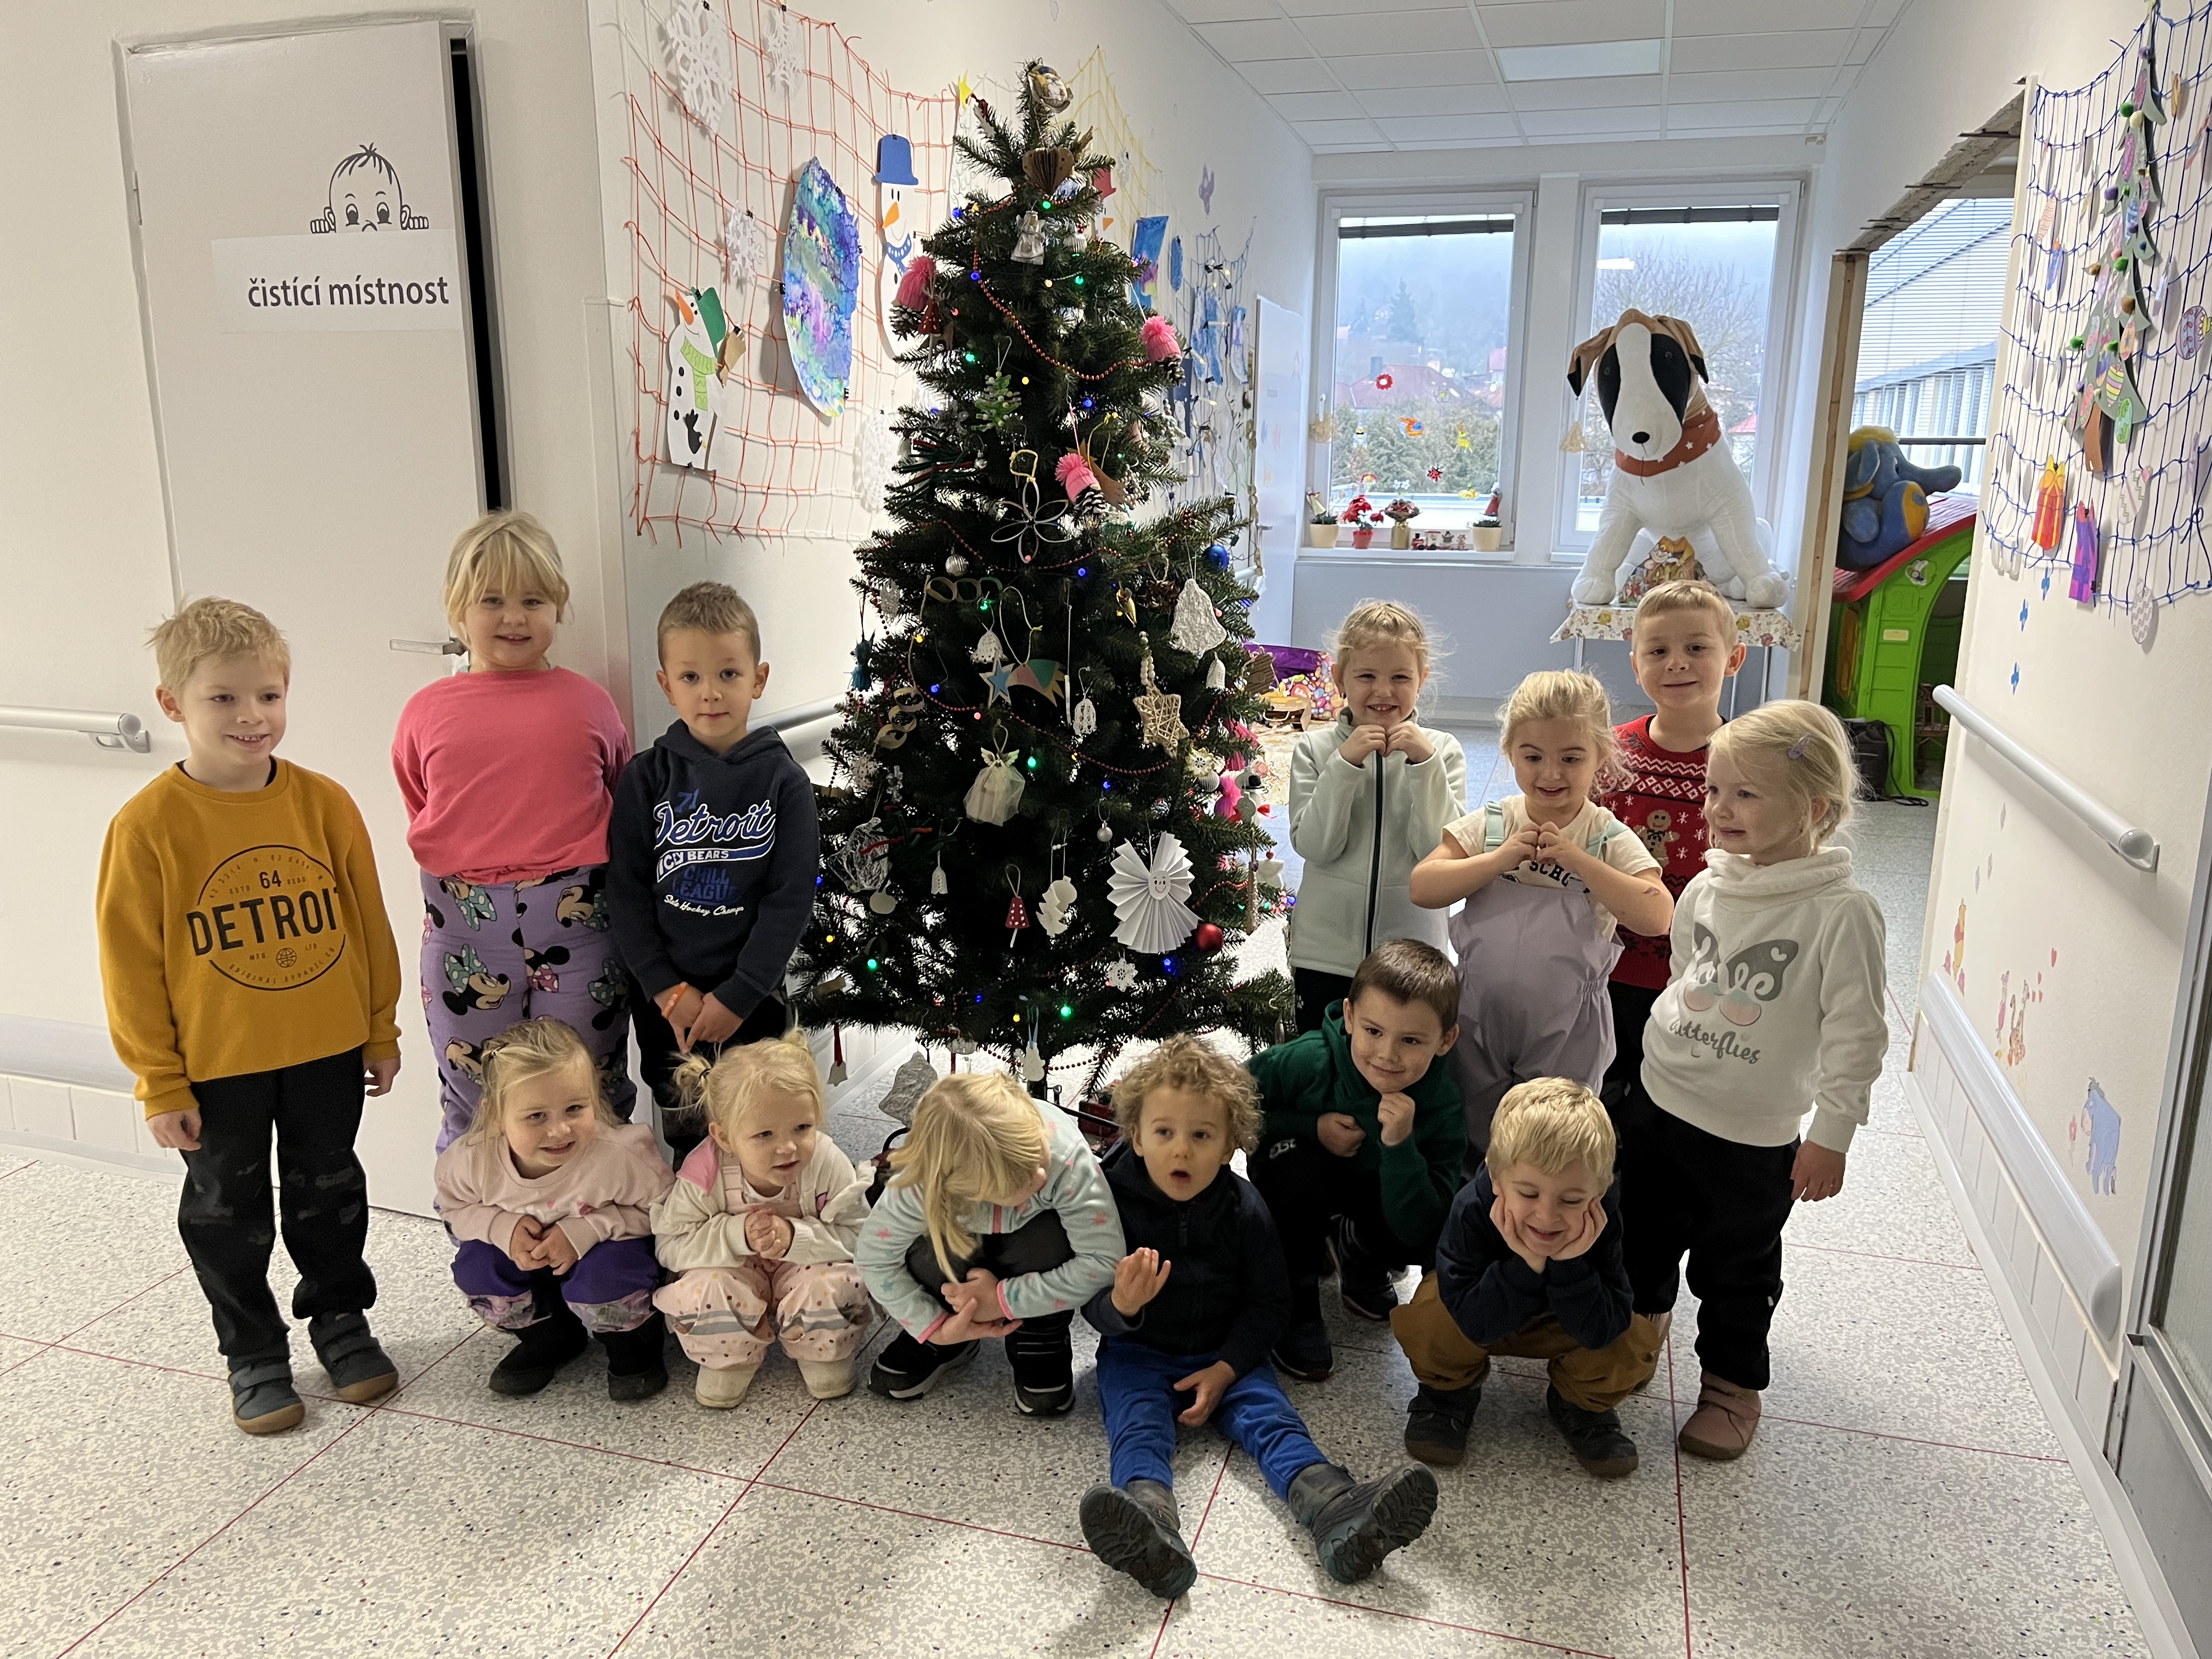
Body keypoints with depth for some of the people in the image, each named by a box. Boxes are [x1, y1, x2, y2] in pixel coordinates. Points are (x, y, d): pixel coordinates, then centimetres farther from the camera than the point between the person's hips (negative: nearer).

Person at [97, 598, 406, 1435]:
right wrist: (160, 1085, -6)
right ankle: (253, 1351, 34)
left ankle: (340, 1316, 40)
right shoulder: (147, 824, -14)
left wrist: (381, 1032, 5)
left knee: (329, 1190, 18)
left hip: (327, 1051, 2)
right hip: (213, 1067, -1)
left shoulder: (324, 802, -7)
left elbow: (368, 923, 1)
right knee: (228, 1209, 15)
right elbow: (131, 964, -8)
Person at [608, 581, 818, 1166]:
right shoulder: (647, 778, -4)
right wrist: (668, 990, -10)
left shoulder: (783, 782, -7)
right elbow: (625, 889, -3)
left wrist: (735, 997, -13)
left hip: (751, 1001, -1)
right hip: (664, 999, 1)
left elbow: (790, 899, -9)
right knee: (685, 1139, 14)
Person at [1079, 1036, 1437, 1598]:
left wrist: (1224, 1370, -11)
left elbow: (1268, 1303, 3)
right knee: (1137, 1426, -29)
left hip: (1224, 1355, 3)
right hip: (1138, 1354, -2)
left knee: (1268, 1414, -21)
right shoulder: (1115, 1199, -10)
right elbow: (1093, 1307, -8)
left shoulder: (1243, 1208, -4)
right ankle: (1150, 1530, -57)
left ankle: (1338, 1513, -43)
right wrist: (1121, 1305, -34)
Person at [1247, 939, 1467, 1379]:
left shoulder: (1441, 1107, -26)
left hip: (1369, 1189, 2)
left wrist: (1400, 1145, -45)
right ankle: (1295, 1305, -13)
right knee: (1295, 1161, -36)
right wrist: (1311, 1127, -30)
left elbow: (1417, 1232, -29)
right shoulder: (1307, 1061, -33)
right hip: (1299, 1178, -2)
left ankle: (1356, 1254, 11)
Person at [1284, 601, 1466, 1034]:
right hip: (1325, 952, 0)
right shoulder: (1316, 748, -3)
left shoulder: (1442, 750, -3)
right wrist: (1345, 764, -20)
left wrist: (1425, 763, -21)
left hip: (1410, 951, 0)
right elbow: (1313, 845, -13)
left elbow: (1441, 849, -13)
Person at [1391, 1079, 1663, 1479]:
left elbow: (1601, 1333, -32)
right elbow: (1475, 1324, -36)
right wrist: (1527, 1264, -47)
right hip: (1484, 1314, -1)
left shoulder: (1603, 1221, -30)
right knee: (1425, 1321, -33)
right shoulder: (1473, 1209, -35)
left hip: (1563, 1327, 2)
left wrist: (1569, 1265, -46)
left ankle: (1580, 1405, 8)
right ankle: (1450, 1391, 3)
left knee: (1635, 1345, -26)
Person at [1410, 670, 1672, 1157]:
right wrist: (1500, 859, -22)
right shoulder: (1489, 825, -4)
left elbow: (1657, 917, -21)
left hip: (1566, 1034, -2)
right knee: (1470, 1142, 19)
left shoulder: (1610, 839, -8)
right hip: (1478, 1020, 2)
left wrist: (1577, 859, -25)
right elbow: (1421, 888, -12)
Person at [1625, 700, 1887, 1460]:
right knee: (1642, 1236, 22)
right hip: (1658, 1101, 5)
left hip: (1753, 1138, -5)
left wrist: (1831, 1134, -13)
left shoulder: (1842, 911, -19)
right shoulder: (1705, 889, -1)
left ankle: (1731, 1386, 35)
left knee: (1736, 1270, 13)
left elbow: (1856, 1034, -15)